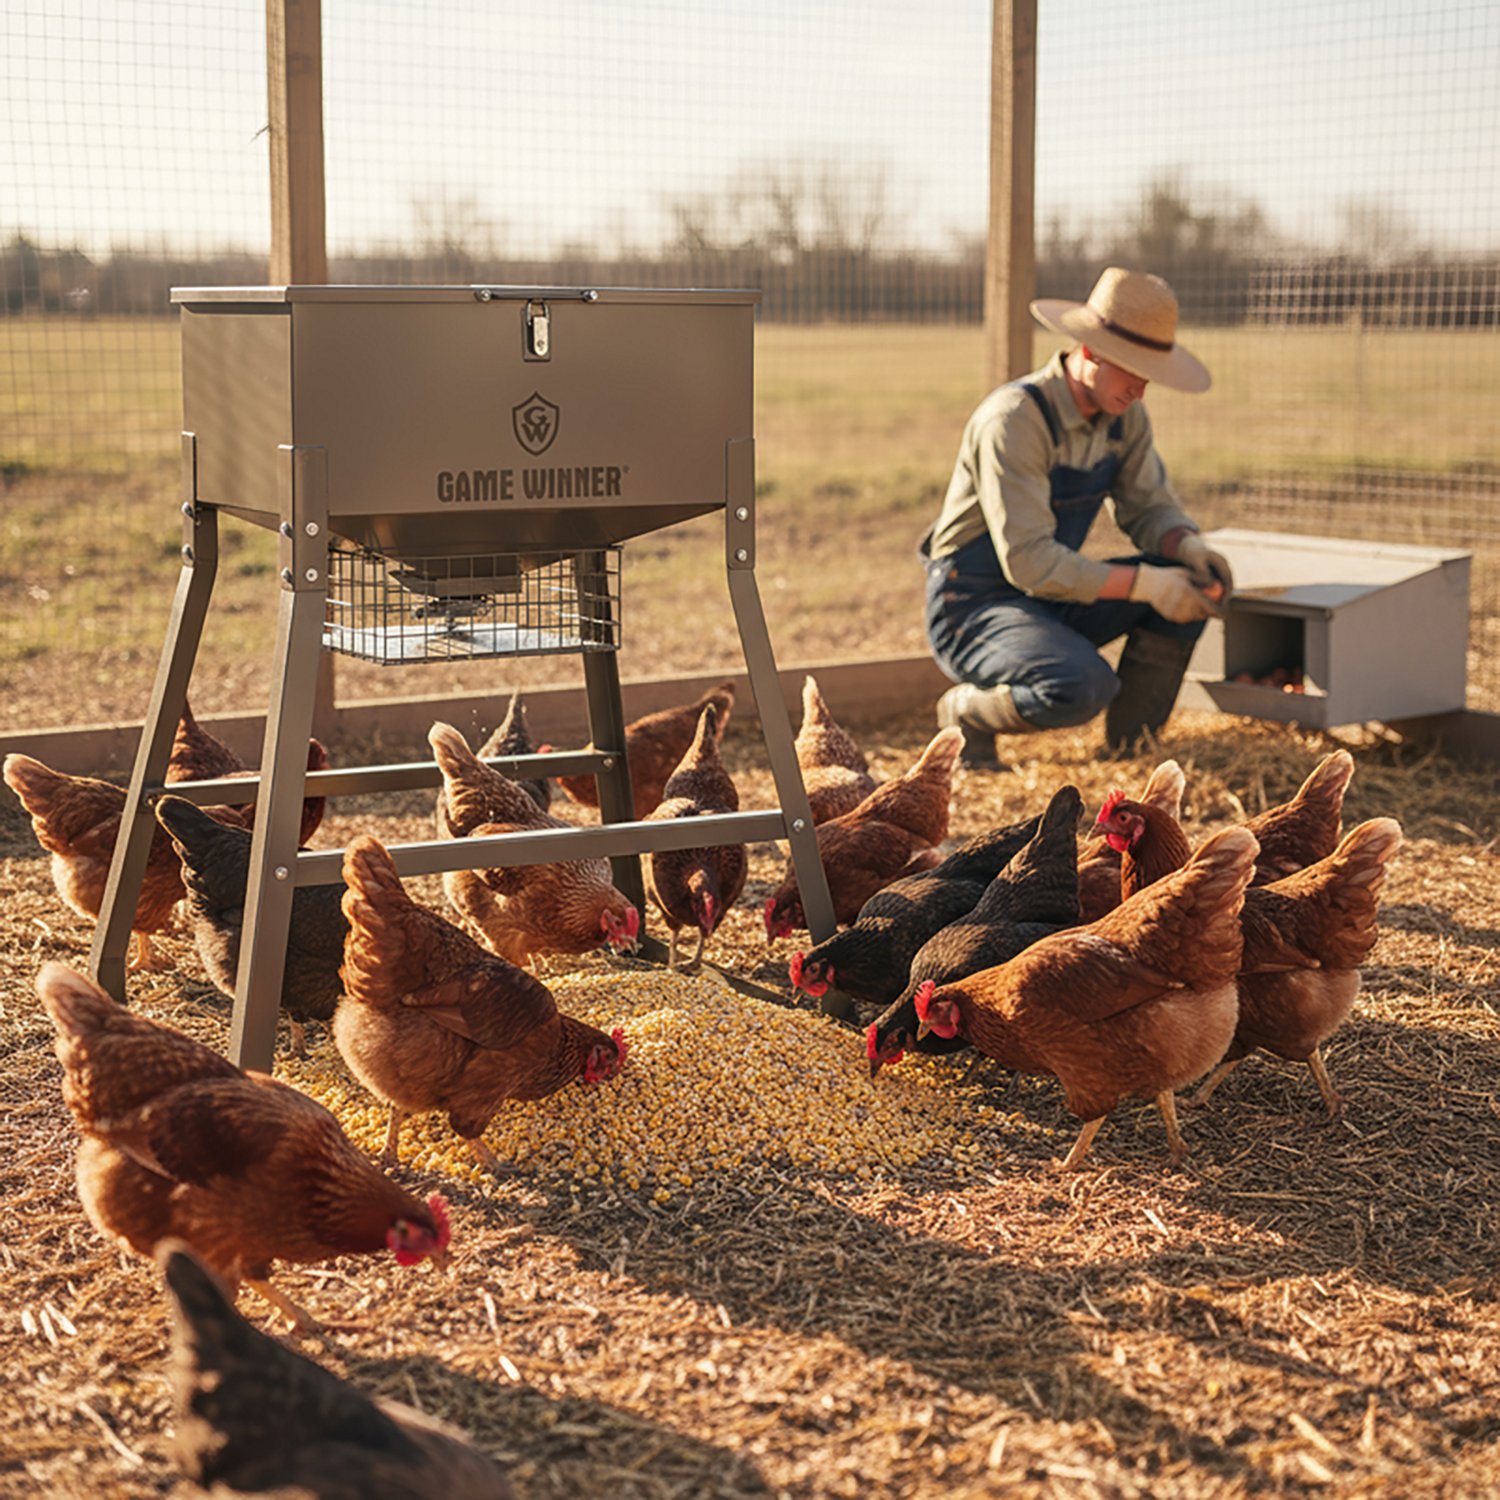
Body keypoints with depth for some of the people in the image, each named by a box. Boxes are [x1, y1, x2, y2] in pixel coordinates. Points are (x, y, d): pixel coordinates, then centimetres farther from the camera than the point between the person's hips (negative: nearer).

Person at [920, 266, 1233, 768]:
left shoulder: (1125, 415, -1)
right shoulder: (1014, 419, -26)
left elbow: (1148, 506, 7)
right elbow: (1028, 561, -30)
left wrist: (1190, 548, -17)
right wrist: (1144, 583, -31)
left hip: (1050, 598, 8)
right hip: (974, 608, -8)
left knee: (1195, 583, -7)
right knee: (1084, 686, -35)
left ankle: (1131, 740, 4)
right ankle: (967, 712, -4)